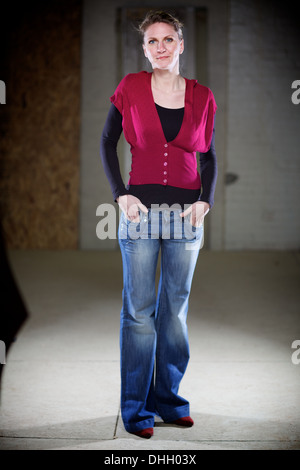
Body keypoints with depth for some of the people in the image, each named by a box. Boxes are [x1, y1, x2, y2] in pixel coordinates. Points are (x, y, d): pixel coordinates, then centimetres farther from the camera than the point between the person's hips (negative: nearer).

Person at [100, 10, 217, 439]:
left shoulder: (202, 97, 6)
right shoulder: (131, 87, 1)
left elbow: (209, 155, 12)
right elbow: (107, 142, 6)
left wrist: (205, 201, -3)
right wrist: (121, 194, -5)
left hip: (186, 211, 2)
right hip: (140, 208, -2)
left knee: (176, 308, 9)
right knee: (138, 310, 0)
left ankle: (168, 399, 23)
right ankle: (135, 409, 11)